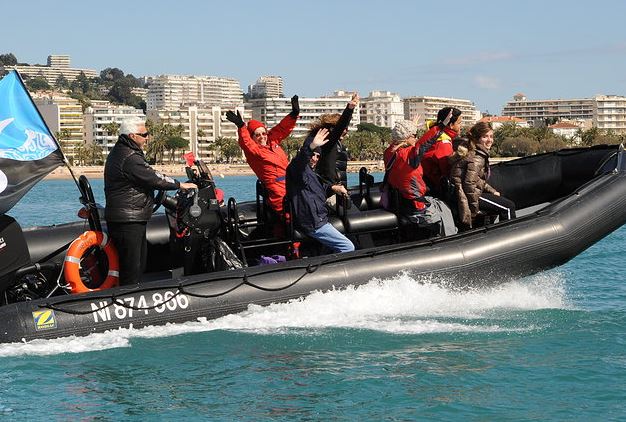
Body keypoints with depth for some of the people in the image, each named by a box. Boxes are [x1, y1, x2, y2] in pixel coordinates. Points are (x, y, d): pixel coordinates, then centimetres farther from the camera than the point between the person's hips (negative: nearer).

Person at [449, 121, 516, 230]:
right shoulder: (477, 158, -21)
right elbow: (469, 183, -28)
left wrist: (492, 191, 15)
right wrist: (475, 210, -23)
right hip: (466, 197, -11)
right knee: (508, 206, -6)